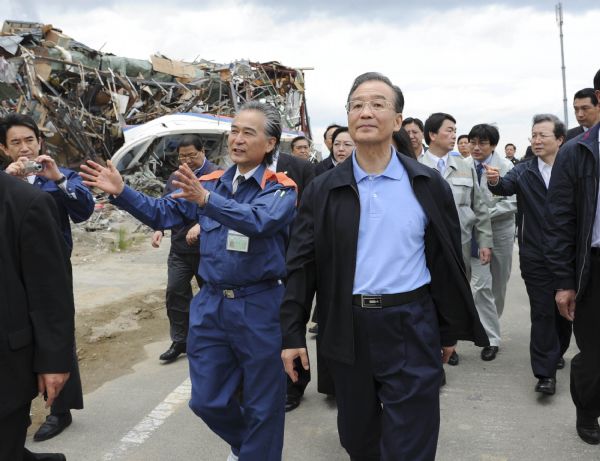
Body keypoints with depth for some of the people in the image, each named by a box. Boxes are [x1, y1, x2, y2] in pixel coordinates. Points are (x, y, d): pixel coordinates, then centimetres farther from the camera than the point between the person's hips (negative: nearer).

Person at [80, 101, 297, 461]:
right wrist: (121, 191, -5)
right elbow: (163, 213, 10)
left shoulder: (280, 189, -8)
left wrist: (207, 200, -41)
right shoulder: (210, 183, 8)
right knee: (208, 400, 17)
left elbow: (259, 220, -28)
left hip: (260, 307, -5)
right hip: (211, 304, 5)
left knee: (262, 404, 10)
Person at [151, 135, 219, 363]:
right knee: (175, 292, 1)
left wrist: (201, 225, -32)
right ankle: (179, 341, 15)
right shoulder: (174, 178, 11)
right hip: (179, 249, 5)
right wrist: (159, 229, -1)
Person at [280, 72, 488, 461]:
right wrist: (293, 333, -3)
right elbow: (302, 264, 0)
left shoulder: (428, 185, 0)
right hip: (347, 330, 2)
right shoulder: (323, 190, 1)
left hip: (412, 330, -1)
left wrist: (451, 330, 6)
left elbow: (448, 260, 3)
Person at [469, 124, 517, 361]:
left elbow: (512, 202, -13)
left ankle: (490, 324, 37)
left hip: (500, 230, 0)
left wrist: (485, 213, -20)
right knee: (481, 285, -7)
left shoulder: (505, 167, -10)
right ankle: (491, 338, 3)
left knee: (499, 284, 14)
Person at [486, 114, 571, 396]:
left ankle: (556, 353, 38)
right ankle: (546, 372, 6)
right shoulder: (524, 171, 1)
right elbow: (507, 186, -17)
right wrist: (495, 181, -39)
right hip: (536, 255, -1)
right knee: (542, 312, 1)